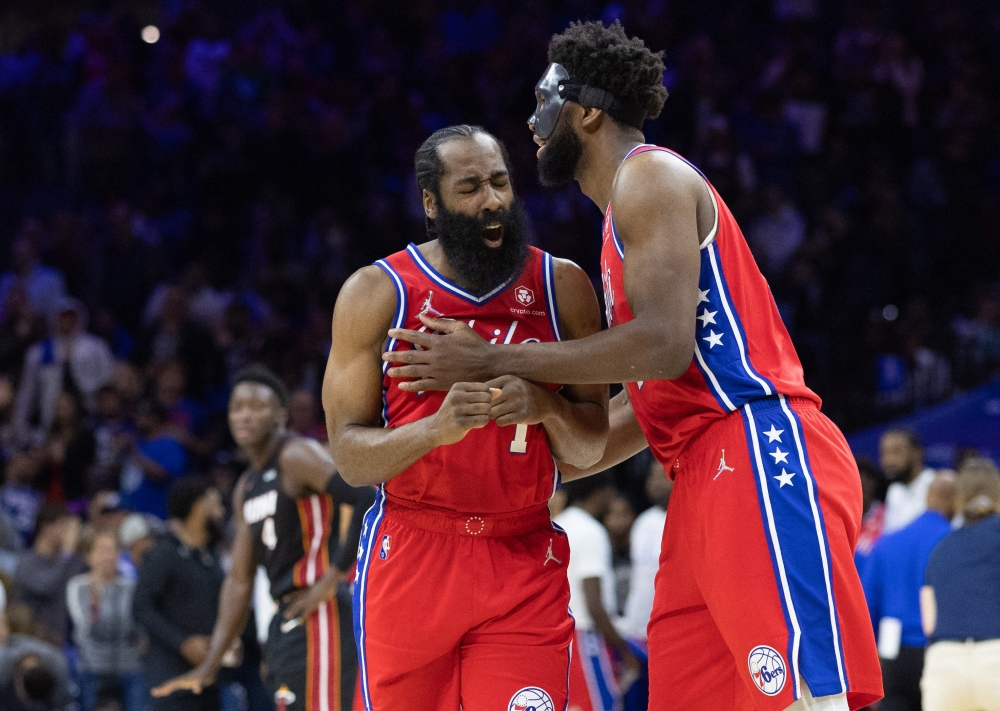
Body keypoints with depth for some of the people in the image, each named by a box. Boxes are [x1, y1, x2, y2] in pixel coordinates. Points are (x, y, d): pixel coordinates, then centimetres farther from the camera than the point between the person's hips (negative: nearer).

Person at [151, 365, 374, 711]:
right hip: (285, 625, 10)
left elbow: (371, 501, -23)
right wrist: (209, 665, 15)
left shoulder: (297, 456, -9)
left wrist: (332, 579, -19)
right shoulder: (247, 489, 19)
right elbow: (240, 581, 21)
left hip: (319, 618, -10)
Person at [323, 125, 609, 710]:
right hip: (410, 555, -1)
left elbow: (590, 450, 5)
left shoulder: (562, 287, 2)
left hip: (525, 561, 1)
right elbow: (349, 455, -6)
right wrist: (437, 426, -25)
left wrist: (545, 406, -18)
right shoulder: (376, 293, -3)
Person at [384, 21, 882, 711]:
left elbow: (663, 343, -16)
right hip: (711, 474, 10)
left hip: (763, 453, -10)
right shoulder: (625, 216, 28)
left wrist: (493, 361, -9)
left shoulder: (650, 175, -3)